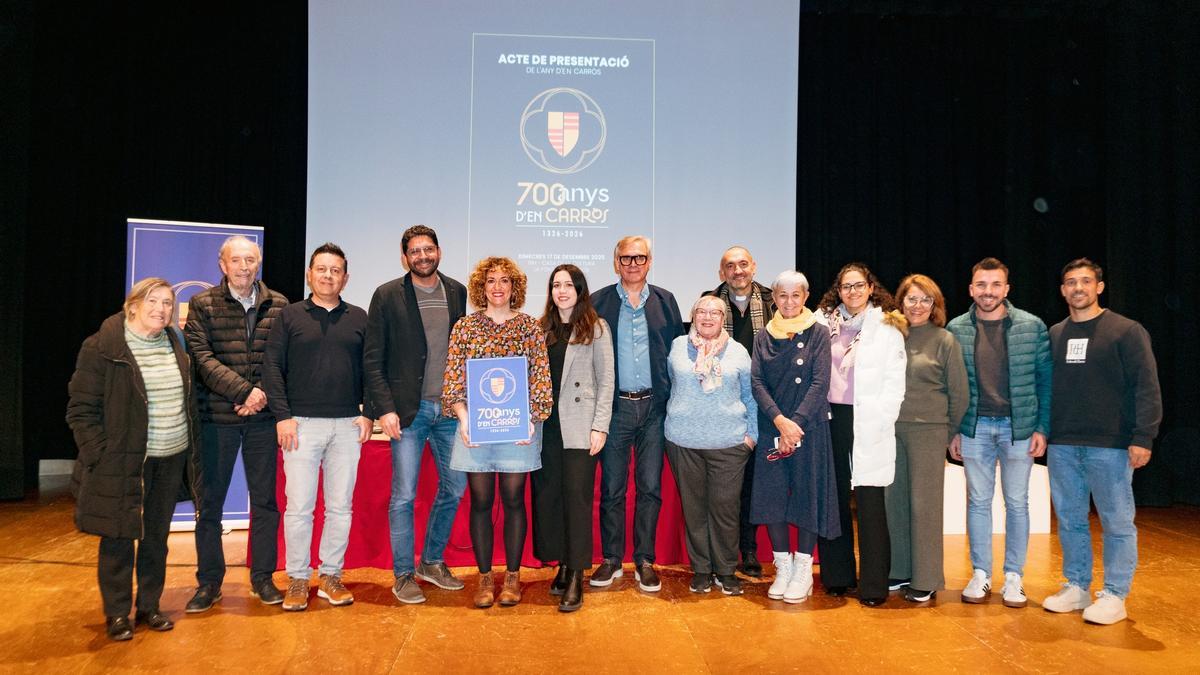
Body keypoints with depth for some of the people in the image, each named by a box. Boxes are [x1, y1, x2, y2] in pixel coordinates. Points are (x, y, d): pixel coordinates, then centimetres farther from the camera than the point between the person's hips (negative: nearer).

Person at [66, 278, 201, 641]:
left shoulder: (176, 346, 9)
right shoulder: (102, 348, -9)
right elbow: (81, 409, -8)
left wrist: (193, 453, 10)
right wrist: (101, 456, -13)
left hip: (171, 461, 5)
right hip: (123, 461, -5)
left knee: (157, 538, 13)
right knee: (119, 538, 4)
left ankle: (149, 607, 25)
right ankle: (117, 615, 18)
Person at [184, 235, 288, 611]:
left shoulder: (278, 306, 5)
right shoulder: (203, 306, 2)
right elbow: (203, 358, -8)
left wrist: (265, 395, -12)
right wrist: (245, 391, -17)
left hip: (263, 417, 1)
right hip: (217, 417, -1)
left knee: (265, 500, 8)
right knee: (210, 502, 6)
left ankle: (262, 578, 20)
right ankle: (209, 581, 20)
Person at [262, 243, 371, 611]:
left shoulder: (359, 318, 10)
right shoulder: (290, 316, 5)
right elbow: (273, 367, 0)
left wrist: (369, 413, 0)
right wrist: (283, 416, -7)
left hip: (347, 426, 2)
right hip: (302, 425, -2)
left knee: (340, 507, 7)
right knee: (298, 507, 1)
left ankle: (331, 576, 19)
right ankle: (297, 579, 14)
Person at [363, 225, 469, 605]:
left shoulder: (457, 293, 8)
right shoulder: (387, 296, -2)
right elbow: (372, 360, -3)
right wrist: (384, 408, -11)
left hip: (450, 409, 4)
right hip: (408, 410, -4)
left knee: (454, 487, 11)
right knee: (403, 495, 0)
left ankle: (432, 561, 30)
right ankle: (404, 575, 15)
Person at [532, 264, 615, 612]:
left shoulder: (596, 328, 2)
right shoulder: (542, 328, 13)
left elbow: (606, 379, -1)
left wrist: (600, 426, -8)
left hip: (579, 427, -4)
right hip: (546, 425, 4)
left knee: (577, 497, -3)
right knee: (547, 495, 6)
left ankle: (576, 576, 4)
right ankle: (562, 564, 21)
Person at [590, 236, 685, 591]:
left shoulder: (665, 301, 8)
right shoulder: (599, 302, 3)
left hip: (654, 406, 1)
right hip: (615, 406, -1)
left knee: (650, 487, 7)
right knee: (611, 488, 5)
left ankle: (644, 562, 18)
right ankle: (611, 560, 18)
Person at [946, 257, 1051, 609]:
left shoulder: (1032, 326, -1)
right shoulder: (956, 329, 1)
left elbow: (1045, 380, 0)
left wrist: (1042, 428, -5)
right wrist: (952, 431, 2)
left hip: (1019, 427, -1)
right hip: (974, 428, 1)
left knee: (1017, 503, 7)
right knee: (978, 501, 7)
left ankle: (1014, 577, 18)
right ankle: (981, 574, 18)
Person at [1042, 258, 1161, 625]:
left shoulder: (1126, 331, -3)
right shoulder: (1053, 335, 11)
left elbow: (1147, 387, -7)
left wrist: (1143, 437, -14)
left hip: (1110, 446, -5)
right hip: (1062, 446, 5)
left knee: (1117, 522, 3)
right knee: (1070, 520, 11)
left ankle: (1114, 595, 13)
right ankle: (1076, 587, 22)